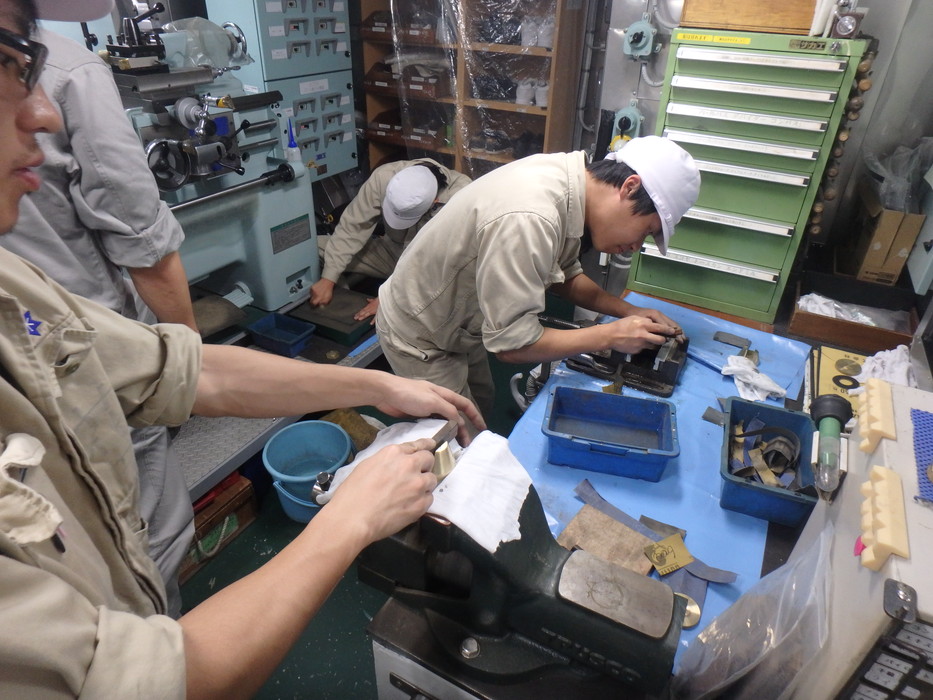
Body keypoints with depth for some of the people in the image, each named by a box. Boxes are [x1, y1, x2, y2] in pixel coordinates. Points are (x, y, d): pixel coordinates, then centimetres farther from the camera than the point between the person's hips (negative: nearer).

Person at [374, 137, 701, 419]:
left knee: (482, 406, 24)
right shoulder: (528, 218, -38)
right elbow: (512, 343, -32)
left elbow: (565, 275, 6)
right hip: (419, 337, -8)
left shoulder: (565, 175, -10)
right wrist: (611, 335, -23)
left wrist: (629, 312, -6)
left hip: (458, 324, 9)